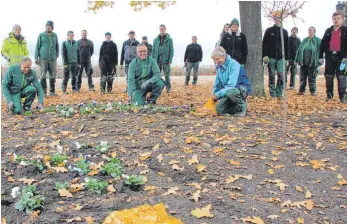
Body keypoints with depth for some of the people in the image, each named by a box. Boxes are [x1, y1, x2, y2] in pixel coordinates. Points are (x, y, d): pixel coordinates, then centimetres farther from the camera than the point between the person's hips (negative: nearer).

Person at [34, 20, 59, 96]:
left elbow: (57, 46, 18)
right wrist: (36, 58, 0)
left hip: (53, 59, 2)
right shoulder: (41, 35, 4)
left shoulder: (55, 35, 10)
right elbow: (37, 46, 5)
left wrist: (57, 55, 13)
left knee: (53, 76, 4)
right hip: (43, 59, -2)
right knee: (43, 75, -3)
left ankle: (52, 91, 13)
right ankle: (43, 91, 2)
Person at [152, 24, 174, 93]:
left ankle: (168, 88, 9)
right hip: (157, 60, 3)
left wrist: (170, 60, -9)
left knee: (167, 75, -1)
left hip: (166, 60, -3)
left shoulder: (169, 39, 2)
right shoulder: (156, 39, 10)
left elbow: (171, 50, -1)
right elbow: (153, 50, 12)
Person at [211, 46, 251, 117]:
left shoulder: (234, 65, -22)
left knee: (230, 92, -40)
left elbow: (232, 85, -29)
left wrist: (218, 94, -30)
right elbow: (217, 84, 10)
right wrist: (214, 96, -5)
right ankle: (238, 108, 15)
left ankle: (242, 107, -12)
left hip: (242, 88, -7)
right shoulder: (219, 66, 2)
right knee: (219, 110, -9)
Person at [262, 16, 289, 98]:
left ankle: (279, 94, 4)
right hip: (271, 57, -1)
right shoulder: (269, 30, 5)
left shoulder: (284, 31, 11)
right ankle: (273, 94, 7)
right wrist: (264, 55, -9)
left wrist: (286, 58, 7)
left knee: (281, 76, -5)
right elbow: (264, 44, 2)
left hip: (281, 58, 2)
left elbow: (286, 46, 12)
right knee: (272, 76, 2)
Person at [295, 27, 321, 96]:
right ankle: (301, 90, 14)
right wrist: (297, 60, 9)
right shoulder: (304, 40, 12)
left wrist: (319, 61, -11)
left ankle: (313, 91, 12)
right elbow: (299, 50, 13)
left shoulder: (318, 40, 0)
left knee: (312, 77, 3)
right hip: (303, 62, 4)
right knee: (302, 77, 7)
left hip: (312, 63, -3)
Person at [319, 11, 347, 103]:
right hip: (329, 56, 3)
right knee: (329, 76, 6)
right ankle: (329, 94, 15)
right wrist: (321, 56, 4)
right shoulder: (328, 31, 12)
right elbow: (323, 44, 11)